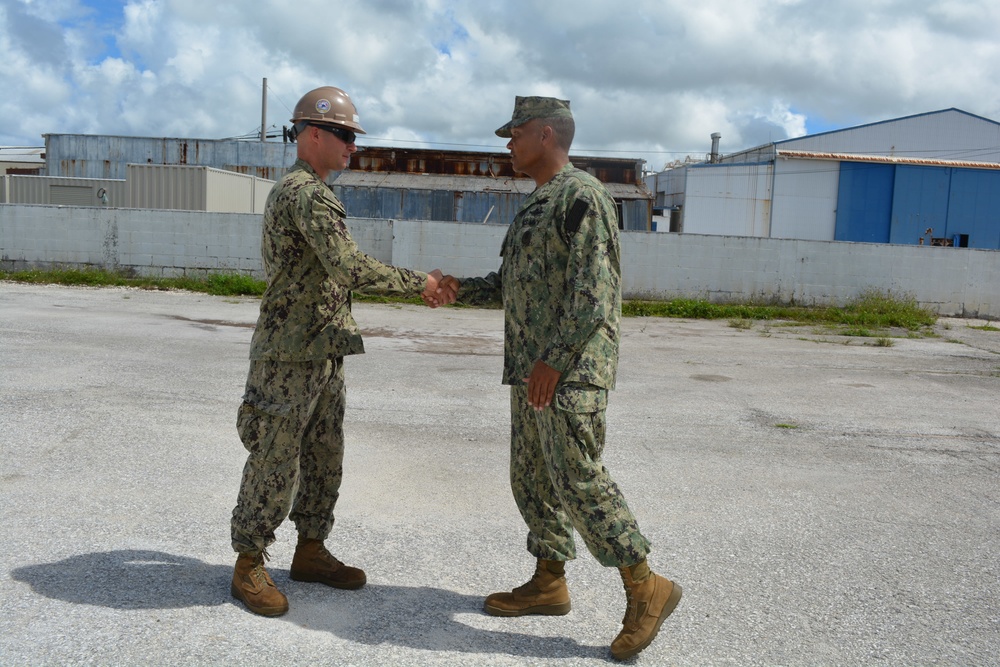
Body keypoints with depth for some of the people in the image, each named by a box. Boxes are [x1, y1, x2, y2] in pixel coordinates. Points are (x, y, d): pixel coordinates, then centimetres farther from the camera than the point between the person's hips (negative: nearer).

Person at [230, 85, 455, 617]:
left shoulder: (297, 191, 18)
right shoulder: (305, 192, -16)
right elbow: (350, 268, -26)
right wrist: (420, 282, -17)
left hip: (322, 354, 10)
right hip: (290, 355, -10)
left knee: (324, 459, 14)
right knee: (274, 464, 0)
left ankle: (310, 553, 27)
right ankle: (249, 567, 14)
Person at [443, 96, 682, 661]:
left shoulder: (582, 196, -11)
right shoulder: (539, 204, 21)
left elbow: (593, 291, -20)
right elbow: (515, 281, 25)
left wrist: (555, 359, -23)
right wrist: (460, 289, 12)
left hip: (571, 370, -10)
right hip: (533, 367, 10)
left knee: (578, 480, -9)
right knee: (532, 478, 13)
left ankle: (646, 588, 4)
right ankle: (549, 583, 26)